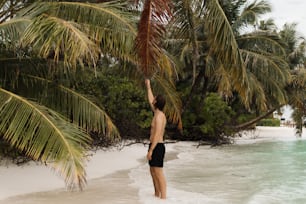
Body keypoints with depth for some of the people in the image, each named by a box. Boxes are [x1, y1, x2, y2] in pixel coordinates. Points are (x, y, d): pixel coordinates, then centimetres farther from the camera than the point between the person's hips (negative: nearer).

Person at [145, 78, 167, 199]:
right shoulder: (159, 114, 12)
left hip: (156, 147, -10)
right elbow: (150, 101, 28)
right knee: (153, 172, 16)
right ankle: (157, 195, 22)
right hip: (156, 147, 10)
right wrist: (148, 87, 33)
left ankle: (163, 197, -7)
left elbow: (157, 134, -24)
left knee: (159, 173, -9)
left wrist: (150, 150, -25)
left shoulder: (159, 116, -17)